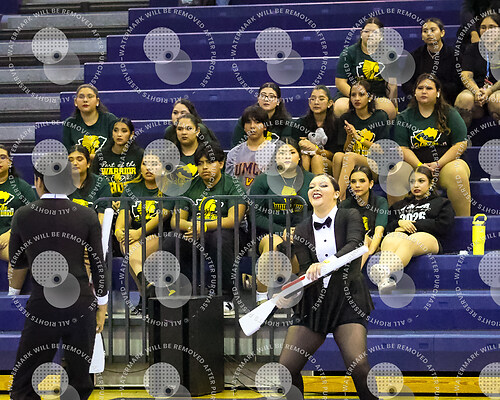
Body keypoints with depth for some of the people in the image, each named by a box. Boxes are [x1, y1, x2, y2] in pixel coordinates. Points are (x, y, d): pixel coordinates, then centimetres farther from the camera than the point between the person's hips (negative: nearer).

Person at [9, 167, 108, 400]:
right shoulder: (87, 216, -2)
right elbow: (99, 266, 2)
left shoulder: (22, 216, -3)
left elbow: (16, 262, 10)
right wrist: (102, 308, 11)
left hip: (42, 307, -1)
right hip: (81, 304, 2)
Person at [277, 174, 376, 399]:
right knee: (286, 367, -5)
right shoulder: (302, 230, 7)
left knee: (358, 366, -21)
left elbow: (354, 245, -21)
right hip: (313, 304, 4)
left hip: (347, 301, -3)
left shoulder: (350, 217, -1)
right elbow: (306, 272, -2)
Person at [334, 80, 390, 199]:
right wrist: (349, 136, -12)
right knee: (338, 155, -32)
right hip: (350, 163, 3)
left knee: (349, 157, -34)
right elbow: (346, 150, 9)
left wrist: (358, 137, -10)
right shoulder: (346, 119, 11)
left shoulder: (380, 116, 2)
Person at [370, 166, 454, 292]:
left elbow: (444, 226, 8)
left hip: (428, 238, -2)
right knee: (390, 239, -40)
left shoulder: (441, 203, 29)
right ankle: (384, 280, -72)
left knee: (409, 242, -43)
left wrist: (413, 225, 3)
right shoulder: (400, 205, 39)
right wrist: (399, 223, 2)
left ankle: (385, 271, -76)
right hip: (400, 236, 3)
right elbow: (387, 226, 26)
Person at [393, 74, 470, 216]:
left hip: (446, 163, -1)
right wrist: (420, 166, -16)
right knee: (394, 176, -29)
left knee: (456, 172, -35)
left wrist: (438, 165, -13)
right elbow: (403, 148, 2)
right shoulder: (404, 117, 9)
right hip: (414, 164, 1)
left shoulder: (450, 114, 5)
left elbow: (461, 144, -1)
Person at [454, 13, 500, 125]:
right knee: (464, 99, -33)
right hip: (476, 89, 2)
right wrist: (476, 91, -18)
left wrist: (490, 91, -22)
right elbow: (465, 75, 4)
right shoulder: (473, 49, 18)